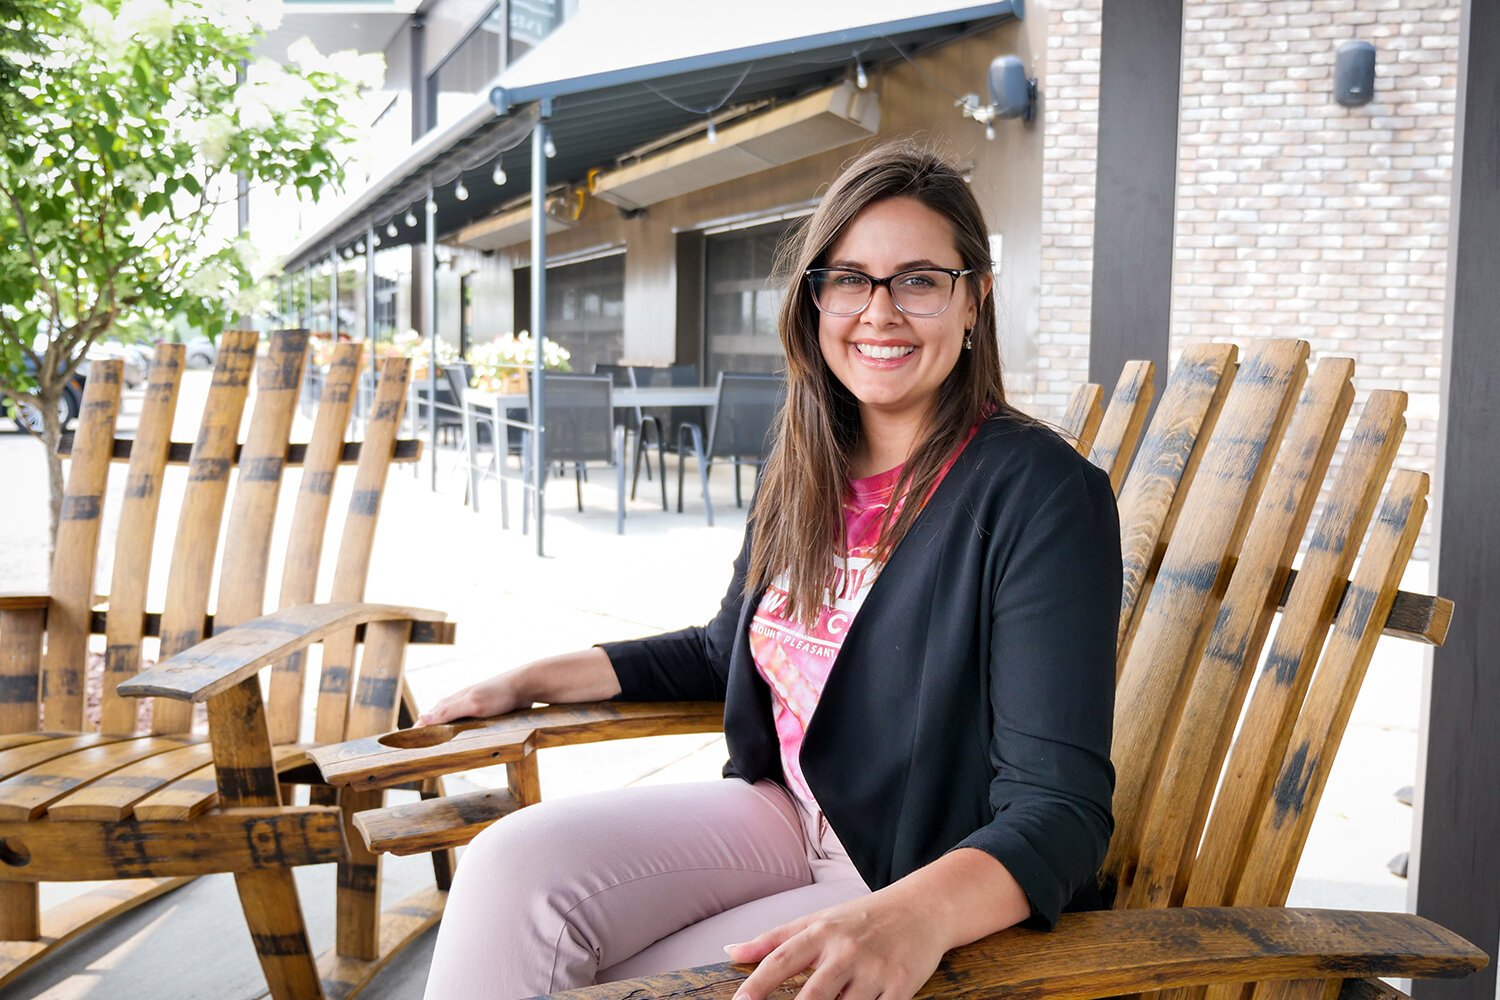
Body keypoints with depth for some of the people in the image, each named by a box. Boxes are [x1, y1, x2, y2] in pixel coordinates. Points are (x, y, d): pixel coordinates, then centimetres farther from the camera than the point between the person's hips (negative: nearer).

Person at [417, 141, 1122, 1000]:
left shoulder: (1039, 492, -19)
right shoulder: (806, 475, 3)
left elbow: (1060, 807, -25)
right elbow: (726, 651, 20)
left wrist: (912, 914, -45)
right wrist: (533, 682, 16)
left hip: (952, 887, -6)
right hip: (789, 813, 6)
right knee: (515, 864, -16)